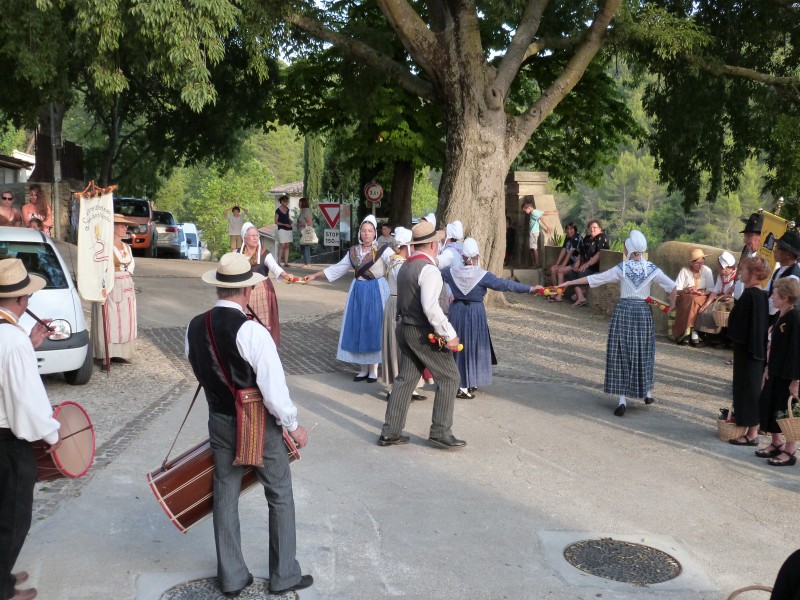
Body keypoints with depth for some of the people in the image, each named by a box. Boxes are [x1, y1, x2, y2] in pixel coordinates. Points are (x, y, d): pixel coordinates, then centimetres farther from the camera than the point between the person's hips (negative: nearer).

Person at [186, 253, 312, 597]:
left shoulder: (195, 327, -5)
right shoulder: (252, 331, -25)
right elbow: (274, 388, -23)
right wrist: (293, 426, -9)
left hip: (219, 421, 5)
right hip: (259, 424, -5)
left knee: (225, 495, 16)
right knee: (280, 495, 12)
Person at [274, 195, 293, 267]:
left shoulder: (287, 209, 11)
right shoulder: (278, 210, -6)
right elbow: (276, 222, -6)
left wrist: (291, 221, 4)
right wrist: (285, 224, -15)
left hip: (289, 229, 6)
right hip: (282, 229, -6)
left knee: (287, 246, 2)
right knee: (282, 245, -11)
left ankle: (286, 262, 2)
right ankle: (278, 261, -4)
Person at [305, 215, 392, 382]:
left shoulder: (383, 250, -6)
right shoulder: (353, 252, 10)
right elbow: (337, 268, 17)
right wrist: (315, 275, 17)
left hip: (376, 292, -5)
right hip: (358, 292, 5)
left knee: (374, 328, -1)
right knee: (358, 329, 6)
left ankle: (373, 370, 10)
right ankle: (363, 369, 18)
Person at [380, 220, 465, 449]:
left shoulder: (404, 267, 11)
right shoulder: (429, 269, -18)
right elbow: (431, 307, -28)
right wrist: (449, 335, -23)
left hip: (405, 329, 9)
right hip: (426, 334, -9)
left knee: (404, 380, 12)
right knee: (449, 378, 3)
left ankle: (390, 433, 15)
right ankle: (440, 433, 5)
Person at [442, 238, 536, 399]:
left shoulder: (452, 272, -3)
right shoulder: (483, 276, -15)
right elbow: (505, 284, -18)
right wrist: (530, 289, -17)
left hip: (456, 311, 4)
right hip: (475, 313, -4)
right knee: (472, 348, 4)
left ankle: (460, 382, 26)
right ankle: (463, 387, 5)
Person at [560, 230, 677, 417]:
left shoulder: (622, 268, -5)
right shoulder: (651, 269, -2)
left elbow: (594, 278, -3)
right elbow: (672, 286, -3)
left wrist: (569, 282, 5)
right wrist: (671, 305, 14)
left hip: (624, 310, -2)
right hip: (643, 311, 2)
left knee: (621, 353, 2)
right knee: (643, 352, 16)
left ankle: (623, 400, -3)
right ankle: (647, 393, 28)